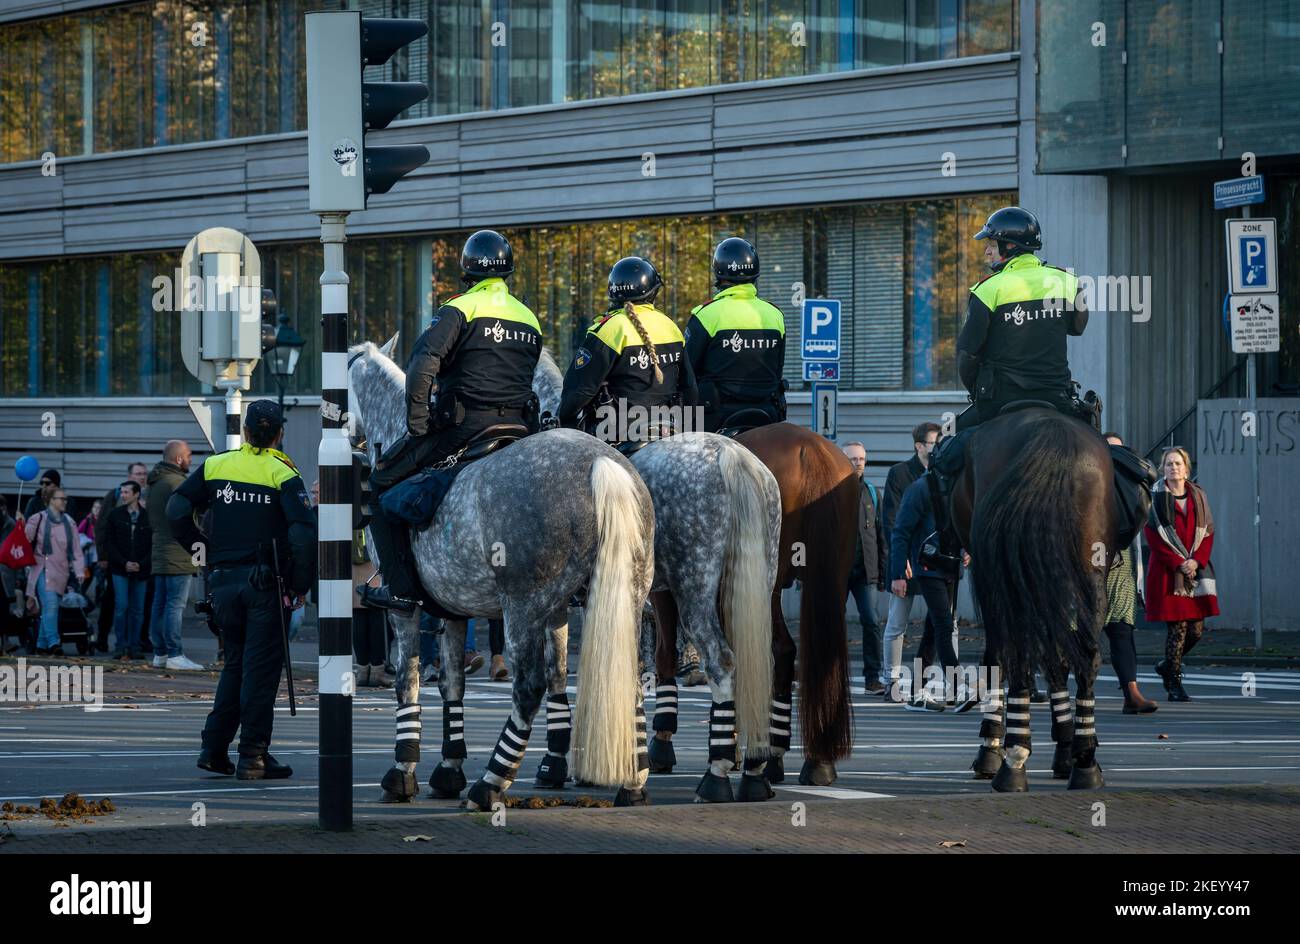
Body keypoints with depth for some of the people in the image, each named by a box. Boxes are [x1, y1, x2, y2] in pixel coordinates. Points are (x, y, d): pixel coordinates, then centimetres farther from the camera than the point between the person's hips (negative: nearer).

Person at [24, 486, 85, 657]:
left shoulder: (68, 521, 14)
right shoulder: (38, 519, 0)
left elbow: (76, 548, 12)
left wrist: (79, 571, 4)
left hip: (61, 572, 5)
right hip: (44, 570, -5)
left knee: (49, 609, 6)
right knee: (50, 604, -21)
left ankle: (42, 645, 13)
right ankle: (53, 642, -28)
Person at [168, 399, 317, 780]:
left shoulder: (215, 465, 6)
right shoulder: (283, 474, -6)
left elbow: (177, 510, 2)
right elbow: (303, 534, -16)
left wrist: (202, 547, 12)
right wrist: (300, 586, -5)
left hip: (223, 581, 4)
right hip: (265, 583, -4)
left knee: (236, 662, 18)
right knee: (261, 667, 1)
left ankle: (214, 748, 14)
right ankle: (253, 757, 0)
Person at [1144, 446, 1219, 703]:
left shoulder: (1198, 496, 10)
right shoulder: (1155, 497, -2)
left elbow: (1208, 532, 8)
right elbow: (1152, 536, -6)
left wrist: (1197, 560, -8)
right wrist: (1178, 564, -13)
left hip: (1197, 568, 4)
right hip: (1167, 571, -4)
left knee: (1196, 629, 2)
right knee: (1177, 628, -8)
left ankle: (1166, 666, 26)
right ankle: (1174, 684, 1)